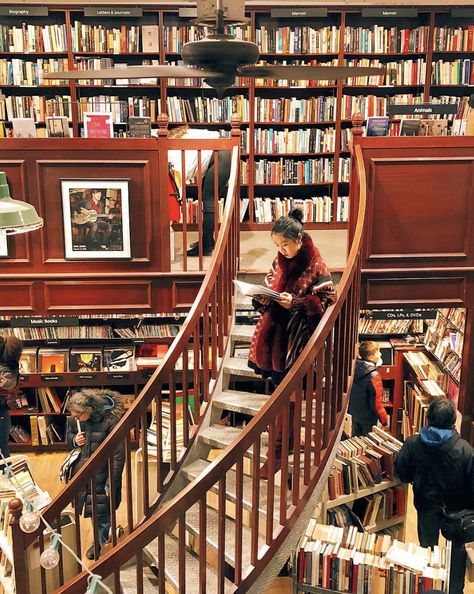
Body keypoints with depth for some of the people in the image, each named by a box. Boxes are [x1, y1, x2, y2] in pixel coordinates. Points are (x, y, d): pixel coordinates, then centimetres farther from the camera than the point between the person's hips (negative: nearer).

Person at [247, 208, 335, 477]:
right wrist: (264, 297, -6)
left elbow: (327, 301, -11)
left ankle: (279, 452, 8)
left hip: (298, 340, -6)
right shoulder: (280, 261, 9)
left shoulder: (315, 266, -11)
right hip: (277, 336, 6)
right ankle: (288, 438, 28)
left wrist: (295, 303, -22)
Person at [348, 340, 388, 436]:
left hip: (354, 412, 6)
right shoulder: (374, 376, -31)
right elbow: (376, 403, -25)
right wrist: (384, 421, -12)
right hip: (368, 417, -6)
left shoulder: (355, 367, -11)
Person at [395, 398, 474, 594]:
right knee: (458, 549, 24)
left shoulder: (412, 444, -22)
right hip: (457, 509, -1)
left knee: (427, 548, 23)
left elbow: (402, 474, -7)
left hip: (427, 506, 1)